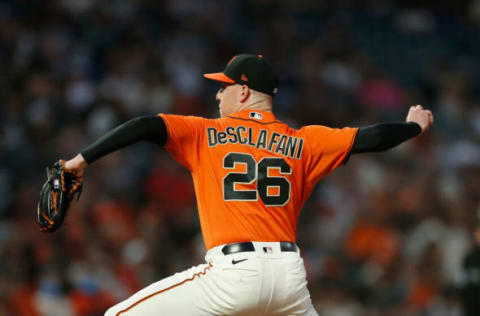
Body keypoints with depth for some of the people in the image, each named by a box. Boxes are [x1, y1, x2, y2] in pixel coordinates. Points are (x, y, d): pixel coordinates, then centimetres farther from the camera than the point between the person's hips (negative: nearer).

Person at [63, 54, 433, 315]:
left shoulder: (205, 134, 9)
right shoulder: (301, 143, 15)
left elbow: (147, 127, -3)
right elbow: (369, 138, 15)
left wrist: (83, 159, -6)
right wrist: (414, 126, 34)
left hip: (234, 272, -4)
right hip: (289, 273, 4)